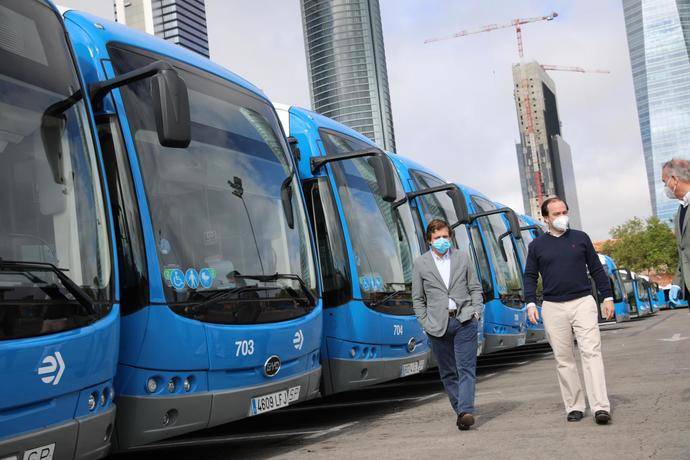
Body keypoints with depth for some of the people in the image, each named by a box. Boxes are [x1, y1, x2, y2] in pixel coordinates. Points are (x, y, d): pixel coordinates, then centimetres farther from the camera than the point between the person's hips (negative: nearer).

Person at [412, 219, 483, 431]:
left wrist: (476, 311, 0)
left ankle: (466, 411, -15)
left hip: (464, 320, 0)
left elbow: (475, 288, 14)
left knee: (466, 368, -9)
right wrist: (425, 322, -1)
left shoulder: (462, 258, 10)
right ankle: (459, 410, 15)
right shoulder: (420, 264, 6)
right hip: (438, 325, 0)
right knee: (448, 372, 6)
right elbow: (418, 299, 8)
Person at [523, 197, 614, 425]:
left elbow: (596, 269, 13)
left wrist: (608, 297, 7)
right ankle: (574, 406, 10)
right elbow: (530, 276, 10)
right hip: (553, 307, 1)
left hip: (583, 303, -1)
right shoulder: (537, 246, 9)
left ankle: (601, 407, -14)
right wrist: (530, 303, -3)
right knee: (563, 359, 3)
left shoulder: (581, 238, 10)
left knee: (591, 351, -11)